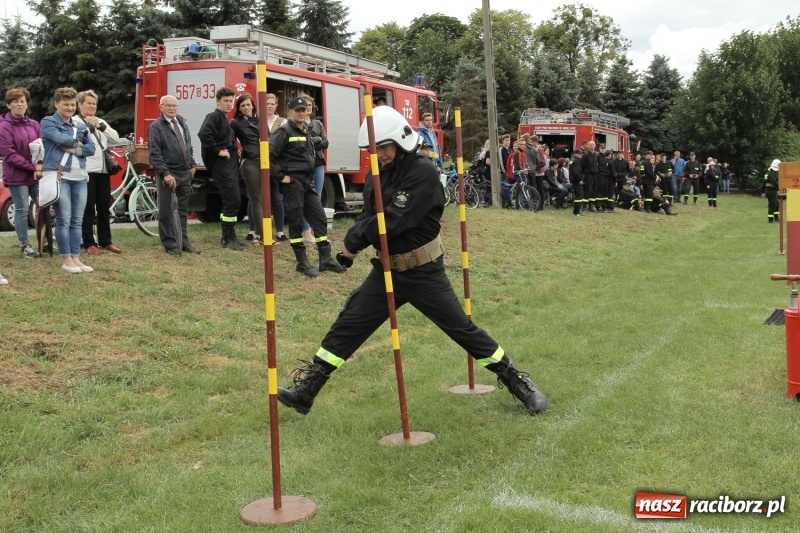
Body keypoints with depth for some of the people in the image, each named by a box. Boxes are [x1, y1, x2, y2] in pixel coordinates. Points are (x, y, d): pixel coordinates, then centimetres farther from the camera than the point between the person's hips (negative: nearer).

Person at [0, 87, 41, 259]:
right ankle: (25, 245, 9)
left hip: (36, 174, 5)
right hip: (17, 175, -5)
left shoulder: (34, 124, 8)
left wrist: (40, 165, -11)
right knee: (22, 210, -2)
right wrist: (33, 167, -17)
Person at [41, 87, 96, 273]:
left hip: (80, 176, 5)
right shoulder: (48, 122, 2)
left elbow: (91, 148, 5)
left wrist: (74, 150, -11)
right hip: (58, 175, -5)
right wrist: (77, 142, -1)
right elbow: (60, 138, -17)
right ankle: (67, 260, 0)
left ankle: (76, 258, 9)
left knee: (77, 220, 5)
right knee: (64, 219, -5)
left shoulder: (80, 126, 18)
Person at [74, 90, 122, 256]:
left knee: (104, 207, 10)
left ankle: (105, 241, 17)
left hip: (103, 170, 6)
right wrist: (89, 126, -12)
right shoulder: (75, 121, 1)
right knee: (88, 208, -2)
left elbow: (116, 138, 4)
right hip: (86, 171, -6)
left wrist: (101, 126, -5)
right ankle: (89, 243, 3)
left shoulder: (100, 121, 19)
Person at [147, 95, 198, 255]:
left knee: (183, 210, 12)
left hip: (185, 173, 6)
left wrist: (192, 164, 11)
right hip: (168, 174, -6)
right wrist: (165, 173, -21)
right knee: (166, 211, 0)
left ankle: (184, 242, 19)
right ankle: (170, 245, 6)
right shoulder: (156, 126, -8)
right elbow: (155, 153, -14)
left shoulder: (182, 122, 13)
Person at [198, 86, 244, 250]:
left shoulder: (225, 120, 21)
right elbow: (203, 134, -25)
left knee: (231, 201, 11)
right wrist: (218, 151, -20)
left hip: (230, 164, 10)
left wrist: (234, 153, 12)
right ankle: (228, 238, -6)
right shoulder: (213, 116, -8)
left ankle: (228, 237, 18)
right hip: (221, 164, -10)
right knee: (233, 200, -12)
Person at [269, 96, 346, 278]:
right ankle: (302, 263, 5)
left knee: (320, 219, 6)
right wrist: (280, 176, -16)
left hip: (307, 183, 8)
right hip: (292, 183, -8)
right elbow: (269, 155, -19)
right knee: (296, 222, -2)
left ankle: (326, 260, 11)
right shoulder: (284, 132, -9)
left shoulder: (307, 133, 17)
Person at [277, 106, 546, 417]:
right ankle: (305, 391, 12)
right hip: (387, 269, 7)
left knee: (462, 328, -1)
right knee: (347, 326, 5)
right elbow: (368, 217, 5)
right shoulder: (378, 173, 6)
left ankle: (517, 382, 14)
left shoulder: (423, 173, -19)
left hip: (423, 271, -6)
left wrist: (354, 241, -13)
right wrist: (355, 238, -19)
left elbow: (393, 221, -26)